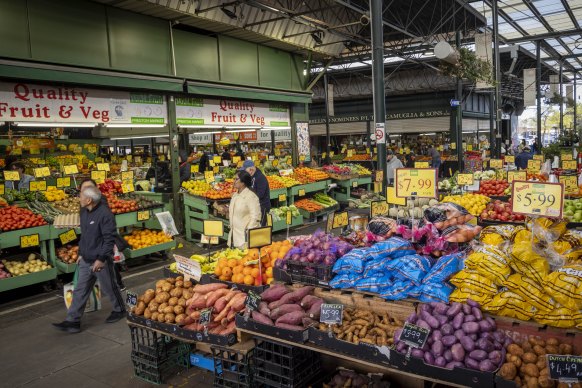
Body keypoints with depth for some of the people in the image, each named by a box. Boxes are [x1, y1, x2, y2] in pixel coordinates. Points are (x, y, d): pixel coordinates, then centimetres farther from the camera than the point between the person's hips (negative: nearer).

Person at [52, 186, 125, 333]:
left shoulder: (105, 214, -20)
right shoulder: (84, 213, 7)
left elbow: (110, 239, -22)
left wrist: (101, 259, -23)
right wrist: (81, 253, 18)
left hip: (101, 261, -8)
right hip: (85, 260, 8)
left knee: (109, 287, 10)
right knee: (80, 291, 8)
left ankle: (119, 310, 31)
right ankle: (73, 321, 13)